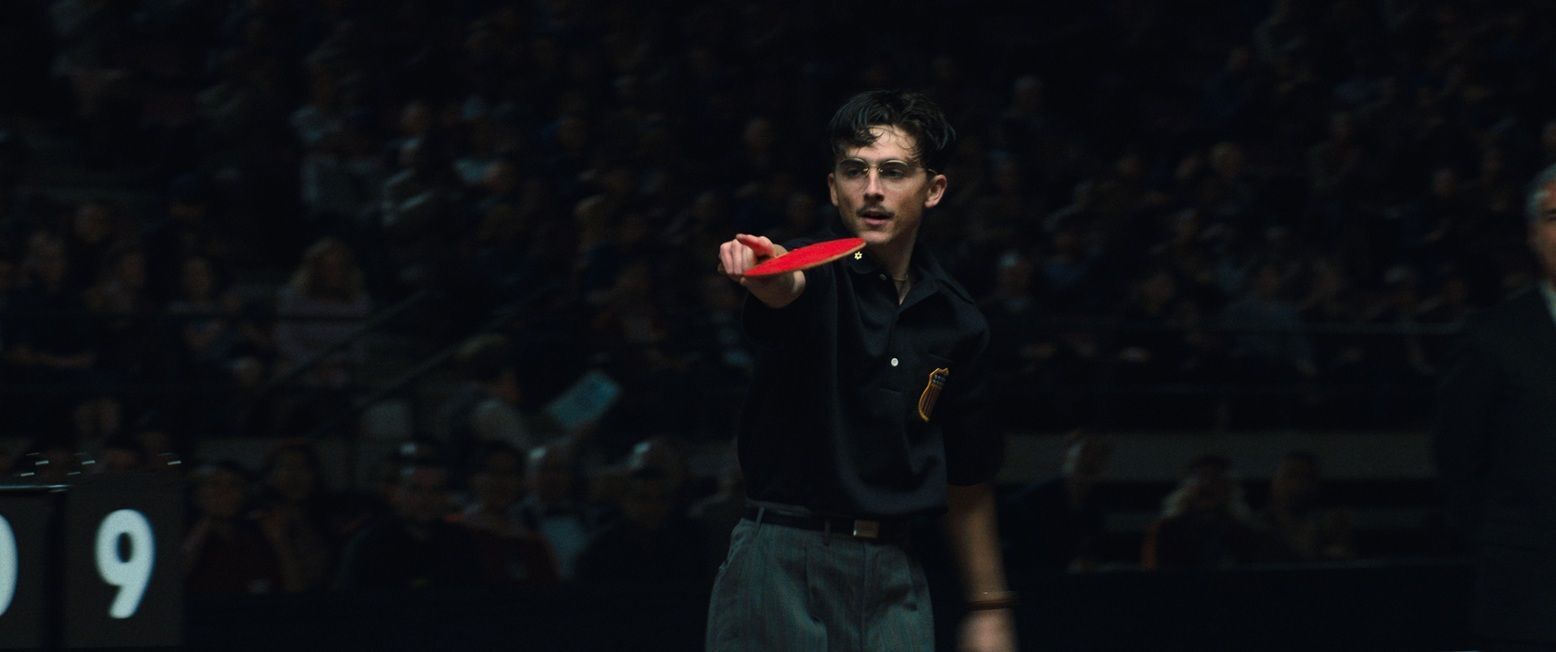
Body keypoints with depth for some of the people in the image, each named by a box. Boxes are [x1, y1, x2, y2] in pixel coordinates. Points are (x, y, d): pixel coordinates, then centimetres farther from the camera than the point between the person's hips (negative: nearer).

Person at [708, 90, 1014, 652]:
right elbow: (786, 289, -30)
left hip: (893, 578, 4)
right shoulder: (815, 275, -3)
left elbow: (967, 479, 17)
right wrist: (763, 271, -54)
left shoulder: (958, 321, 9)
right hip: (780, 560, -3)